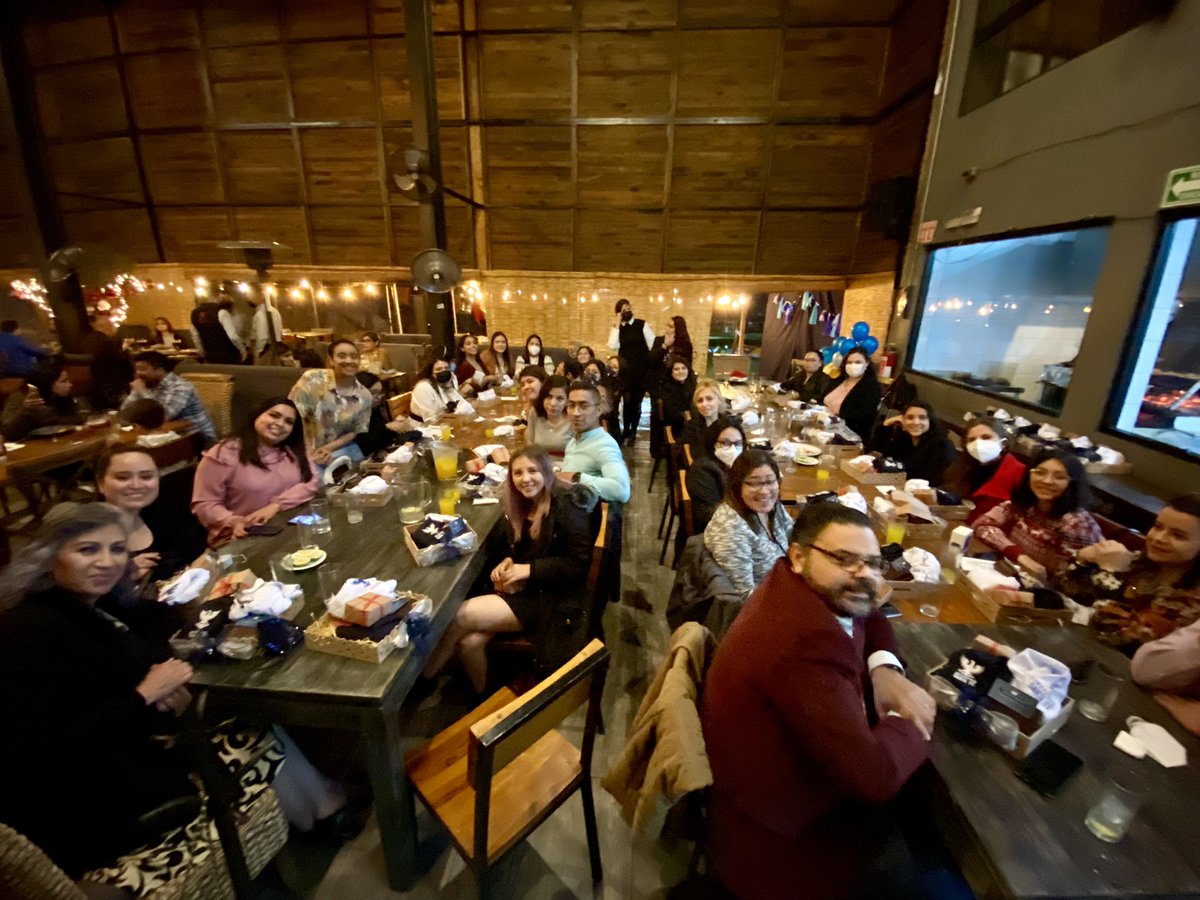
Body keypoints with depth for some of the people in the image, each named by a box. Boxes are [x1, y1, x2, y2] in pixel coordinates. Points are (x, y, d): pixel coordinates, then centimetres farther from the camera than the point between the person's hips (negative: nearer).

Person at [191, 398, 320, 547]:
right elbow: (204, 504, -4)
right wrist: (234, 523, -23)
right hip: (243, 539, -3)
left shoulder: (294, 451, 9)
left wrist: (275, 506, -16)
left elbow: (312, 483, -2)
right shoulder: (225, 454, -4)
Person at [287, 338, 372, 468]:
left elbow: (355, 432, 2)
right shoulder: (313, 379, -14)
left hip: (339, 448, 4)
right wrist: (308, 453, -19)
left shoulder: (364, 396, -4)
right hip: (306, 449, -4)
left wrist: (328, 449, -14)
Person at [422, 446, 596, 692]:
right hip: (522, 588, 7)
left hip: (552, 596, -7)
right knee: (469, 641, -17)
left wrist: (530, 569, -19)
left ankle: (423, 678, 8)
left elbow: (580, 562, -17)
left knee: (461, 616, -17)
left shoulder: (566, 505, -15)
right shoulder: (521, 503, 8)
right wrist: (506, 561, -4)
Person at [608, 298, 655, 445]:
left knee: (637, 401, 7)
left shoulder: (642, 324, -2)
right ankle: (627, 431, 22)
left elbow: (653, 346, -4)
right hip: (625, 371, 1)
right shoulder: (616, 328, 5)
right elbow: (613, 346, -13)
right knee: (627, 401, 1)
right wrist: (617, 325, -11)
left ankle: (632, 432, 24)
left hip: (641, 369, -1)